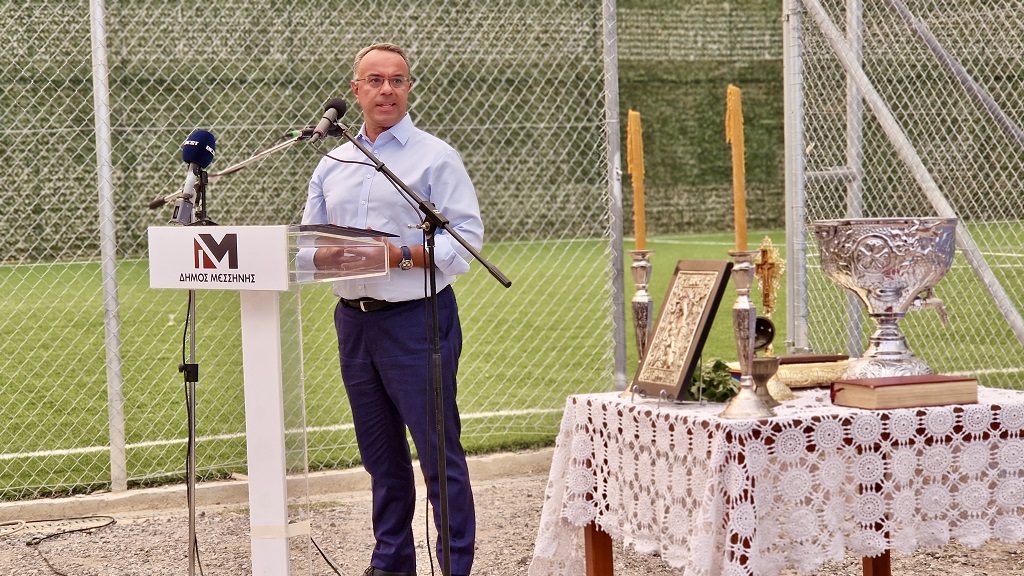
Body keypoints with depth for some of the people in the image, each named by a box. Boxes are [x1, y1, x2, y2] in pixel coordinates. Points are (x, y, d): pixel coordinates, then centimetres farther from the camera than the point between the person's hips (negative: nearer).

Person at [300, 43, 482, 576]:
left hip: (415, 317, -6)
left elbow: (465, 240, -10)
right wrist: (328, 255, -9)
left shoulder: (435, 157, -2)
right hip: (353, 318, 6)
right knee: (380, 452, 14)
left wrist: (400, 254, -20)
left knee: (439, 449, -4)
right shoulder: (333, 164, 15)